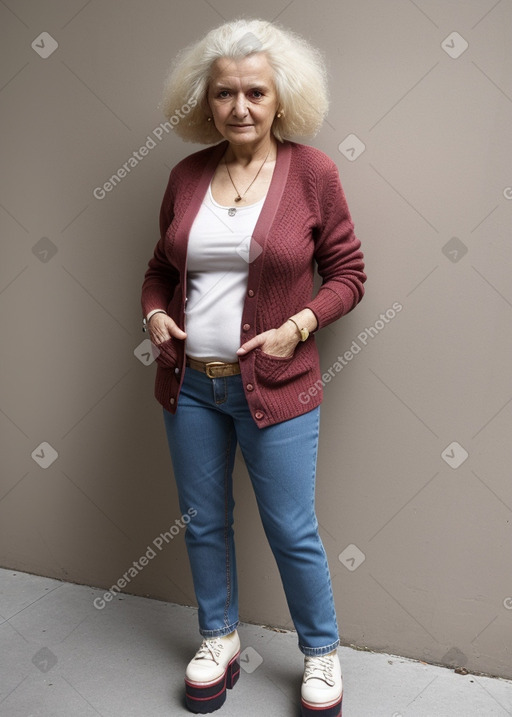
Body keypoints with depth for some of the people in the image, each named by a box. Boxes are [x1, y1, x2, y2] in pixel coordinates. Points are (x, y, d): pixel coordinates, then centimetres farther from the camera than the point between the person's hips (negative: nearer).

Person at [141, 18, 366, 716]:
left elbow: (347, 274, -1)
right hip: (189, 383, 4)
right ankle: (219, 639, 41)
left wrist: (300, 324, -16)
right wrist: (154, 313, -4)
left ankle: (322, 652, 35)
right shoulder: (187, 174, 4)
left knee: (292, 531, 8)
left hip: (275, 386, -3)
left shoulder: (312, 171, -6)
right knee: (203, 522, 17)